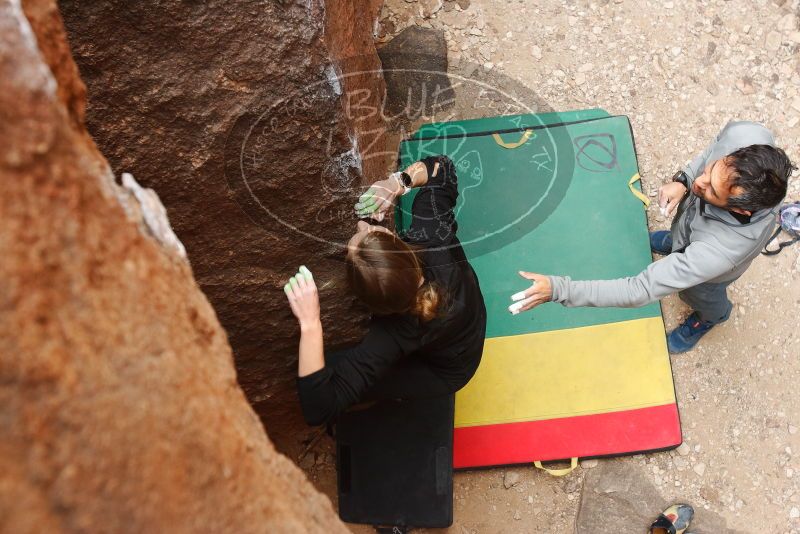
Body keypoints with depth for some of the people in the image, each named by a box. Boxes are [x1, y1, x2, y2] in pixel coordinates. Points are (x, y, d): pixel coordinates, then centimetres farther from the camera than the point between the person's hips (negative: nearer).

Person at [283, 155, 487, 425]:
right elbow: (441, 166, -21)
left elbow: (319, 410, -49)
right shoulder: (434, 236, -39)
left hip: (442, 374, -4)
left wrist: (310, 322, -56)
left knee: (323, 367, -1)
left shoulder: (392, 335, -47)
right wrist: (399, 182, -40)